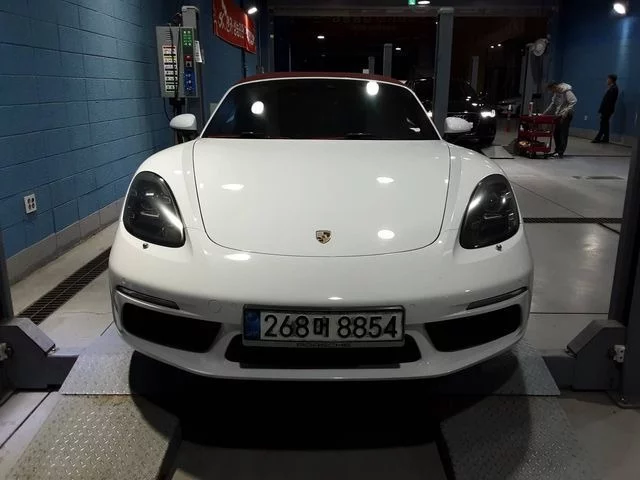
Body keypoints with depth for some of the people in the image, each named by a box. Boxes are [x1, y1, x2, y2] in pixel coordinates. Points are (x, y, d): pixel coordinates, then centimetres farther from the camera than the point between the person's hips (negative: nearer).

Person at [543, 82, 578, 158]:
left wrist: (566, 112, -25)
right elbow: (553, 104, 20)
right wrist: (544, 113, 15)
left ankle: (560, 152, -8)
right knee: (556, 133, 8)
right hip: (558, 116, 8)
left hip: (566, 116, -8)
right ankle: (557, 150, 18)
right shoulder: (556, 93, 12)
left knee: (563, 134, -8)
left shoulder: (566, 92, -14)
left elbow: (574, 101, -20)